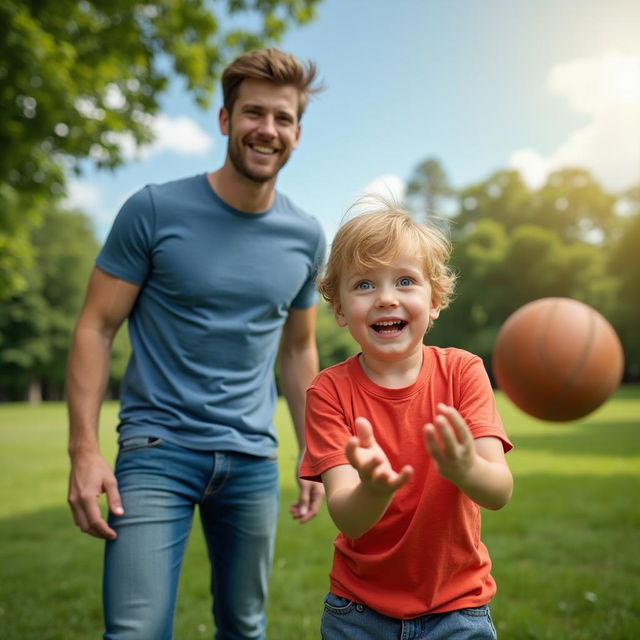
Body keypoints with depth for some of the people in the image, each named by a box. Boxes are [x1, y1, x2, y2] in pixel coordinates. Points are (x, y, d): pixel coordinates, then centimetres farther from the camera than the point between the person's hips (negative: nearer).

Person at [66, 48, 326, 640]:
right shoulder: (155, 210, -7)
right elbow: (95, 329, -5)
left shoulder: (306, 237, 4)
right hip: (157, 450, -3)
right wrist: (85, 451, -12)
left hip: (254, 461, 4)